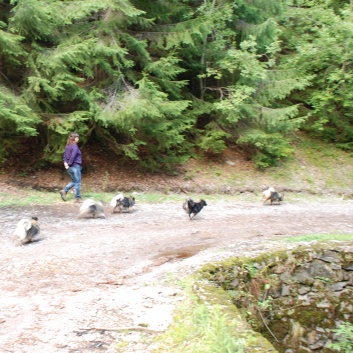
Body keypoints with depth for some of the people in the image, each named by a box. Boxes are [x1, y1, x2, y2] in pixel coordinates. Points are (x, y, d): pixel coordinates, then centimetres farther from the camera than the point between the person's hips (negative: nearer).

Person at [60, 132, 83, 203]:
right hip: (75, 166, -8)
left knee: (74, 182, 19)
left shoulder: (68, 146, 12)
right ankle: (78, 198, 4)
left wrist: (65, 163, 2)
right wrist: (69, 164, -13)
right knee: (77, 182, 0)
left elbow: (64, 156, 13)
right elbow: (72, 156, -23)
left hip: (70, 167, 8)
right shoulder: (74, 146, -15)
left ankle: (64, 191, 6)